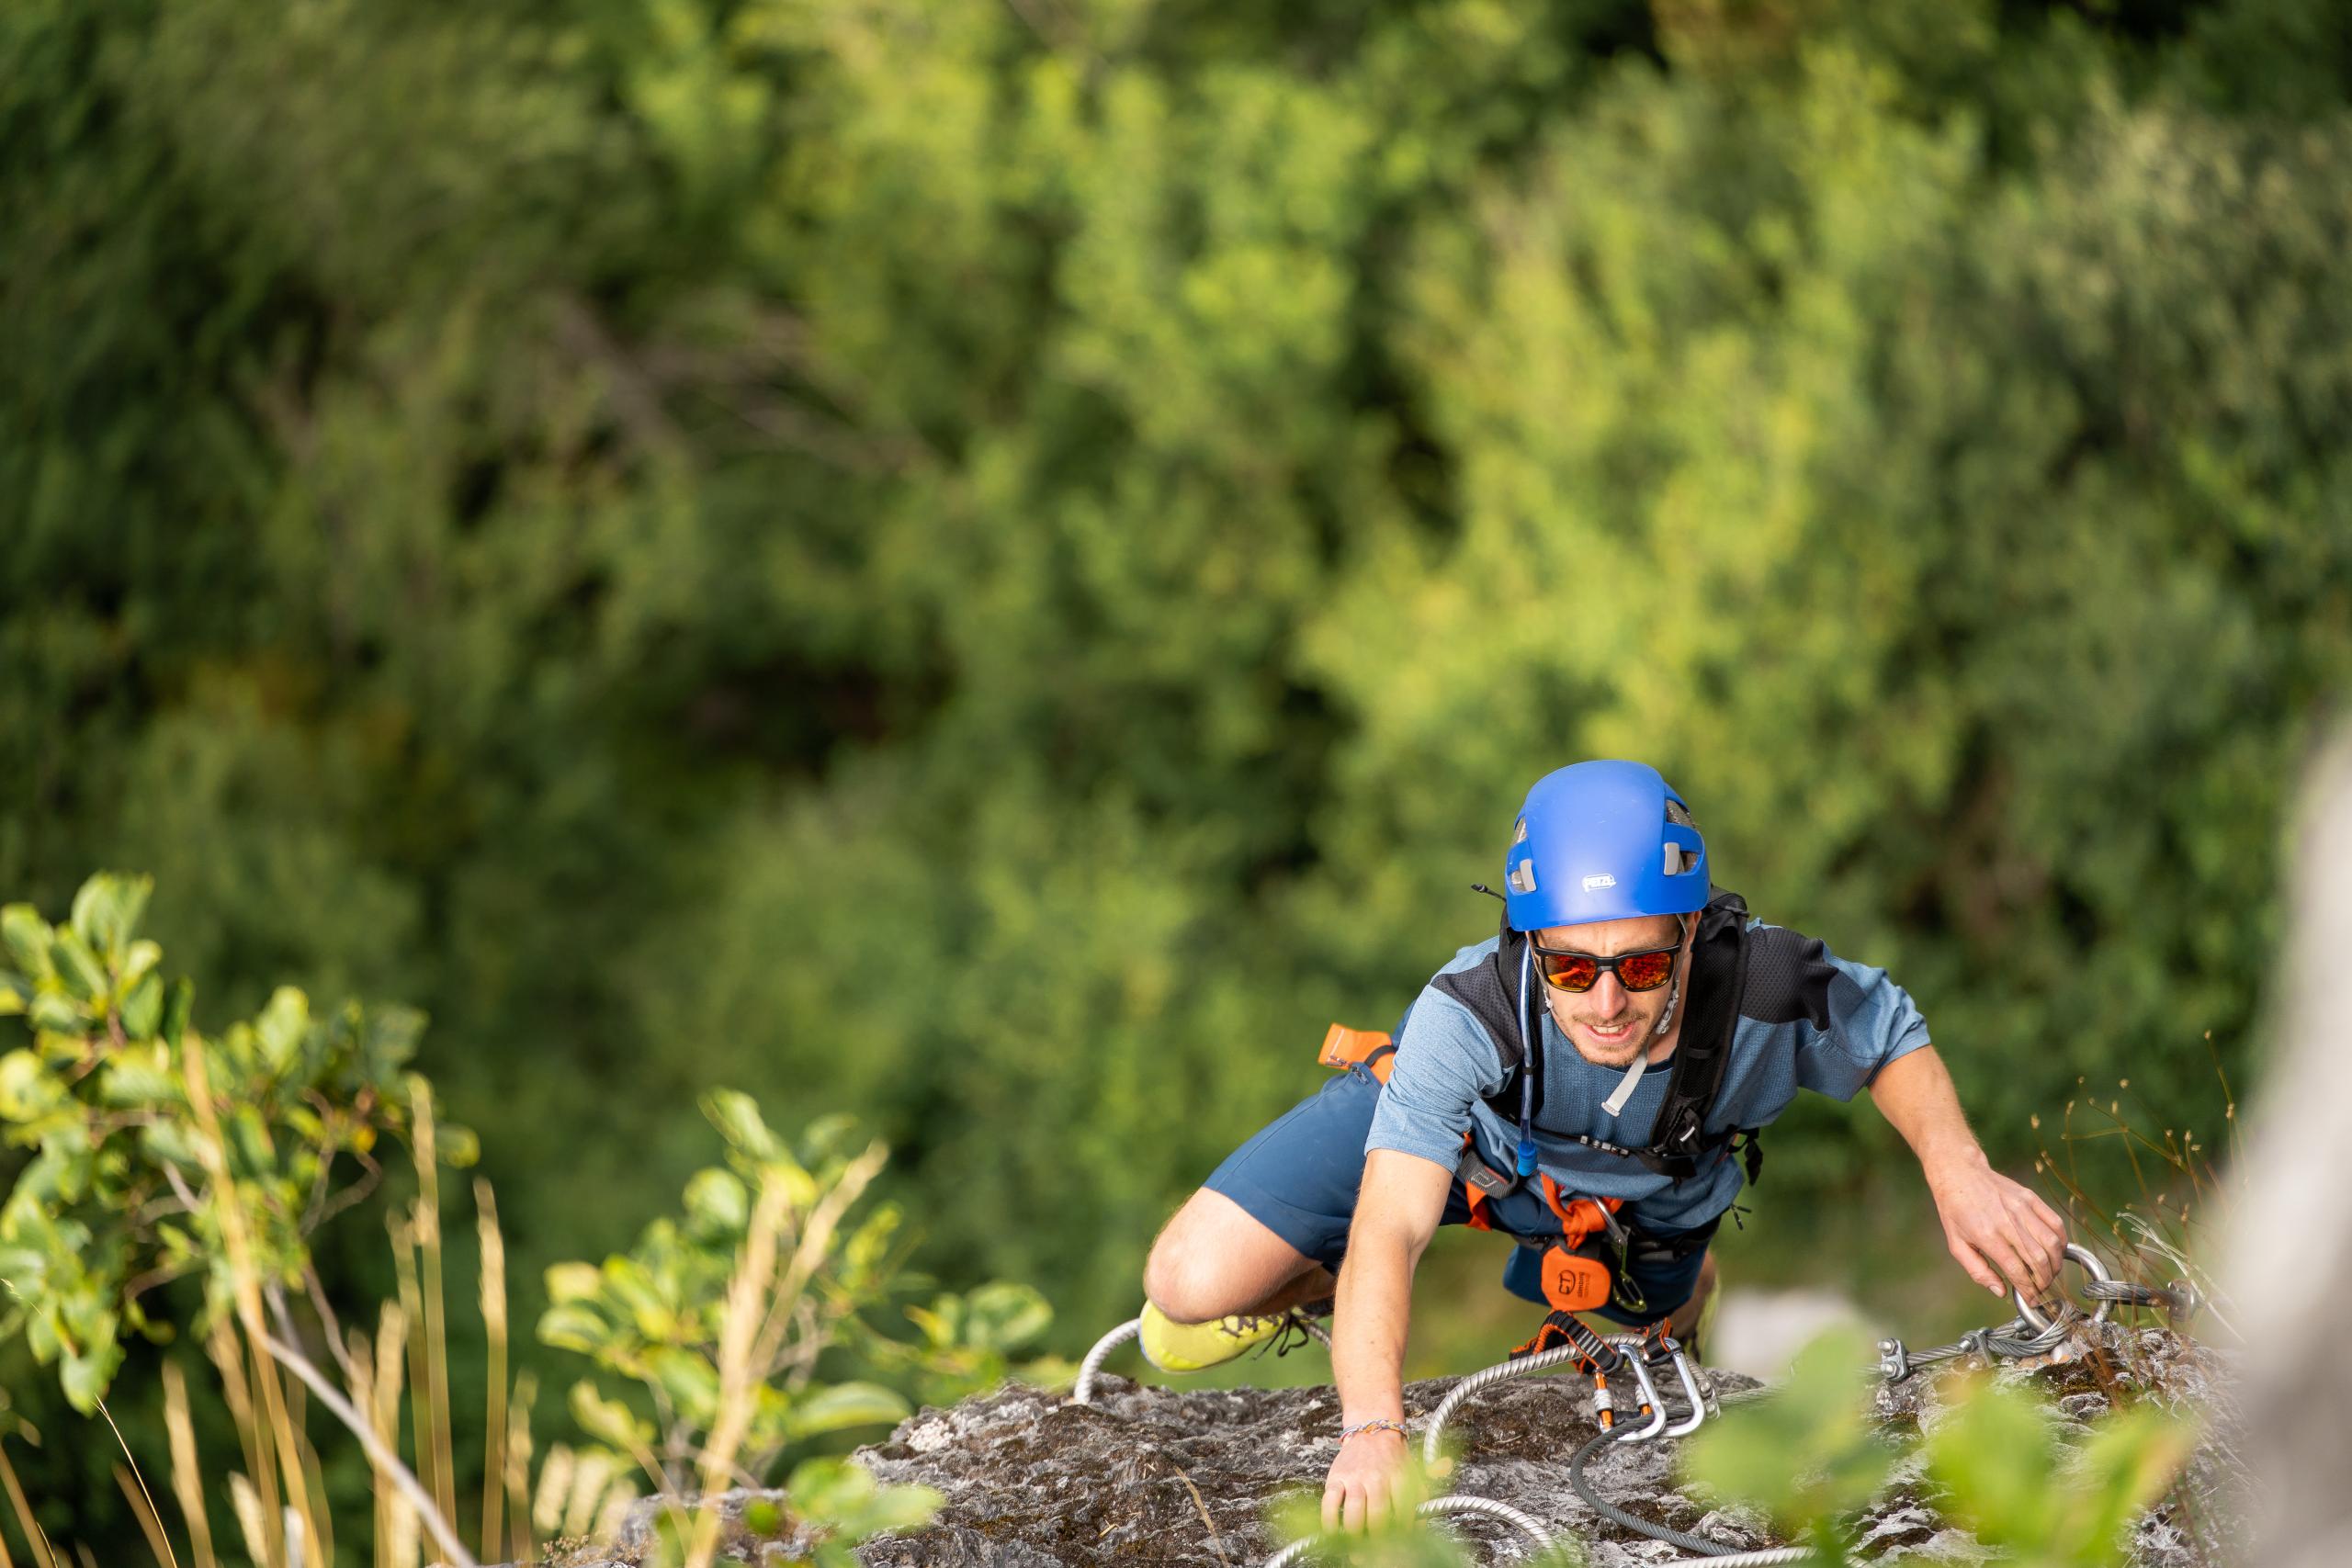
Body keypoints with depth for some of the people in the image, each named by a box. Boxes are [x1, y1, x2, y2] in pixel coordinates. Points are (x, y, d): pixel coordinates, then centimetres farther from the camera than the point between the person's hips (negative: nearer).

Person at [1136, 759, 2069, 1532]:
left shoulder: (1771, 995, -41)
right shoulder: (1467, 1016, -47)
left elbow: (1889, 1036, -17)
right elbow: (1389, 1231, -51)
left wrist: (1959, 1174, -35)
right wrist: (1372, 1428, -65)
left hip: (1638, 1202, 2)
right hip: (1458, 1124, -2)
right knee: (1191, 1289, -16)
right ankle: (1314, 1292, 19)